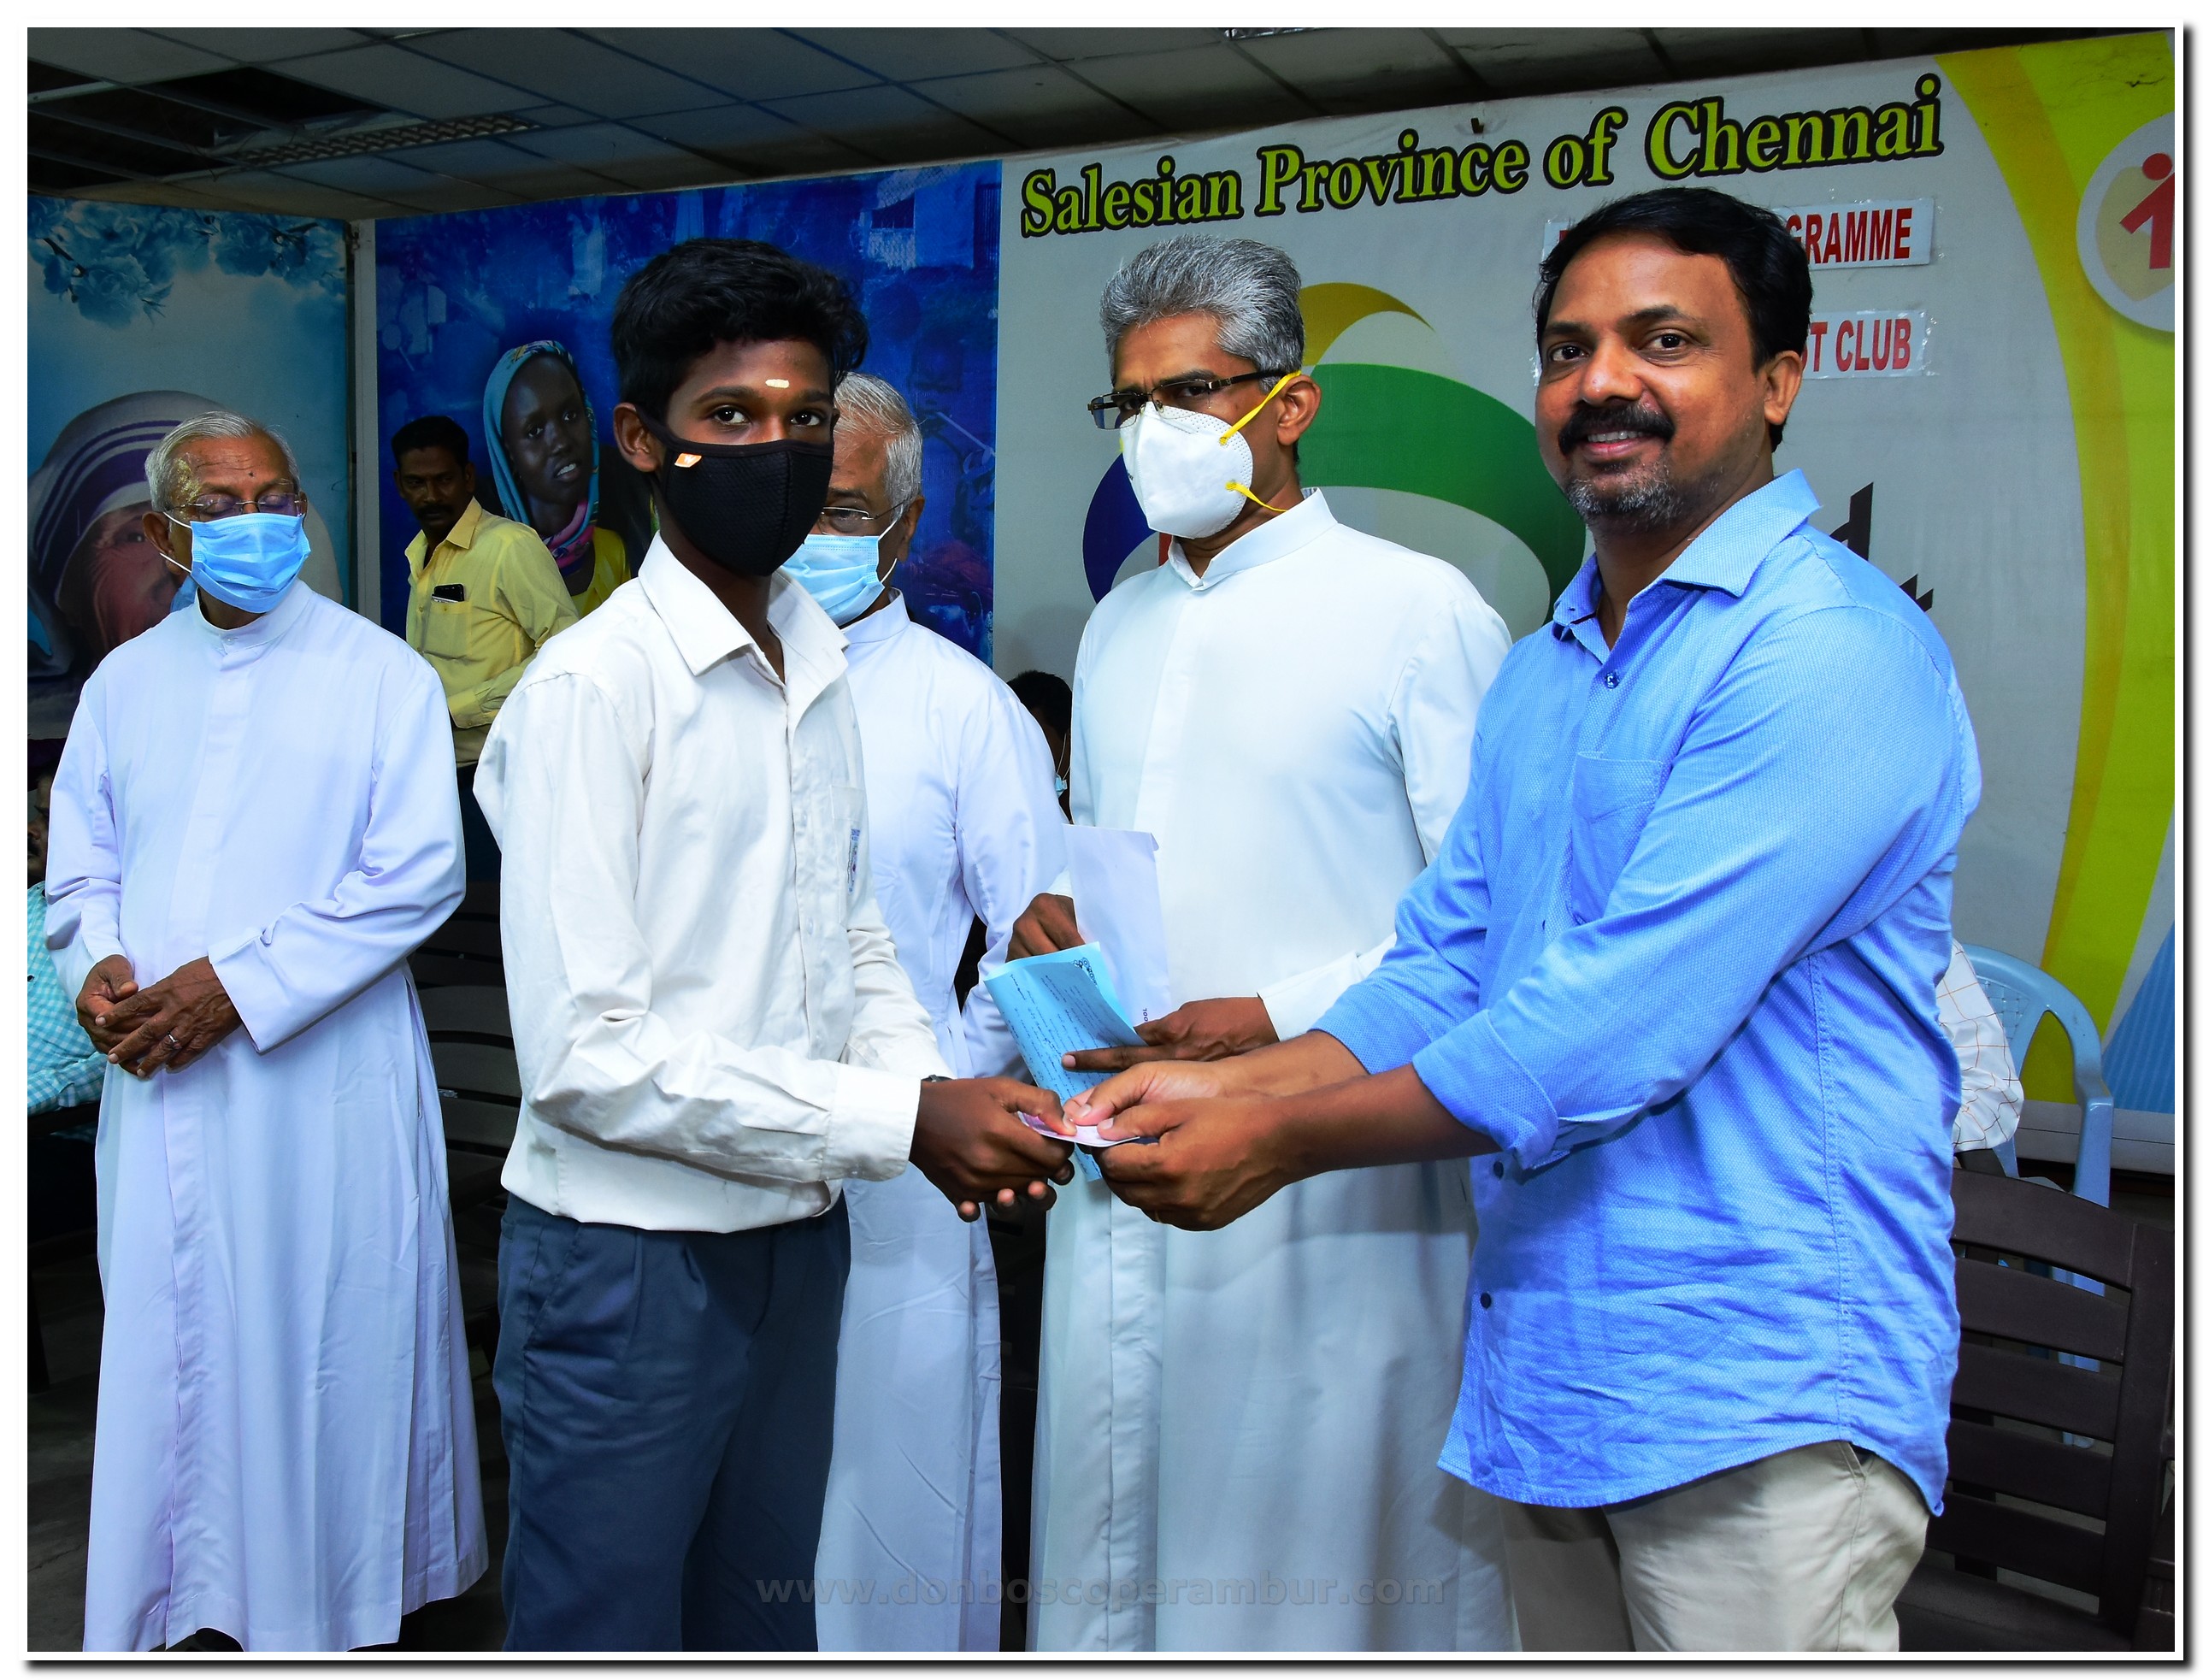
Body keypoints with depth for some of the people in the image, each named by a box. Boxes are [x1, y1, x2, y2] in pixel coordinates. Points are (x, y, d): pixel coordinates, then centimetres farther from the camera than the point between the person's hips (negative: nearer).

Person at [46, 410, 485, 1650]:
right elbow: (81, 863, 17)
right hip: (164, 1080, 4)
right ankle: (176, 1599, 27)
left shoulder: (382, 673, -3)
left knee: (335, 1329, 4)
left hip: (326, 1071, -4)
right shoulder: (126, 682, 12)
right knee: (167, 1331, 10)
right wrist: (97, 961, -6)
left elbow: (421, 872, -11)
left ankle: (339, 1588, 22)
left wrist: (237, 979, -16)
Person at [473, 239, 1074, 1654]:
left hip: (796, 1237, 7)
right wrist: (900, 1117, -22)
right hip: (629, 1259, -7)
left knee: (762, 1622, 23)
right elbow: (586, 1052, -21)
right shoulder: (593, 685, -16)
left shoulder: (820, 665, 6)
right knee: (604, 1630, 11)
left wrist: (936, 1087, -5)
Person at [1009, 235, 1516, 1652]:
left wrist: (1281, 1027, -20)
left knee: (1325, 1560, 5)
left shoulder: (1419, 611, -6)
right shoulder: (1119, 628, 16)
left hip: (1332, 1193, -6)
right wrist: (1055, 920, 3)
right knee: (1116, 1550, 15)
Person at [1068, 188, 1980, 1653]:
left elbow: (1619, 1025, -22)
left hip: (1764, 1403, -7)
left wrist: (1282, 1139, -16)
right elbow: (1446, 967, 11)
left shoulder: (1835, 646, -15)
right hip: (1547, 1371, 8)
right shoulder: (1541, 671, 14)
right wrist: (1223, 1086, -3)